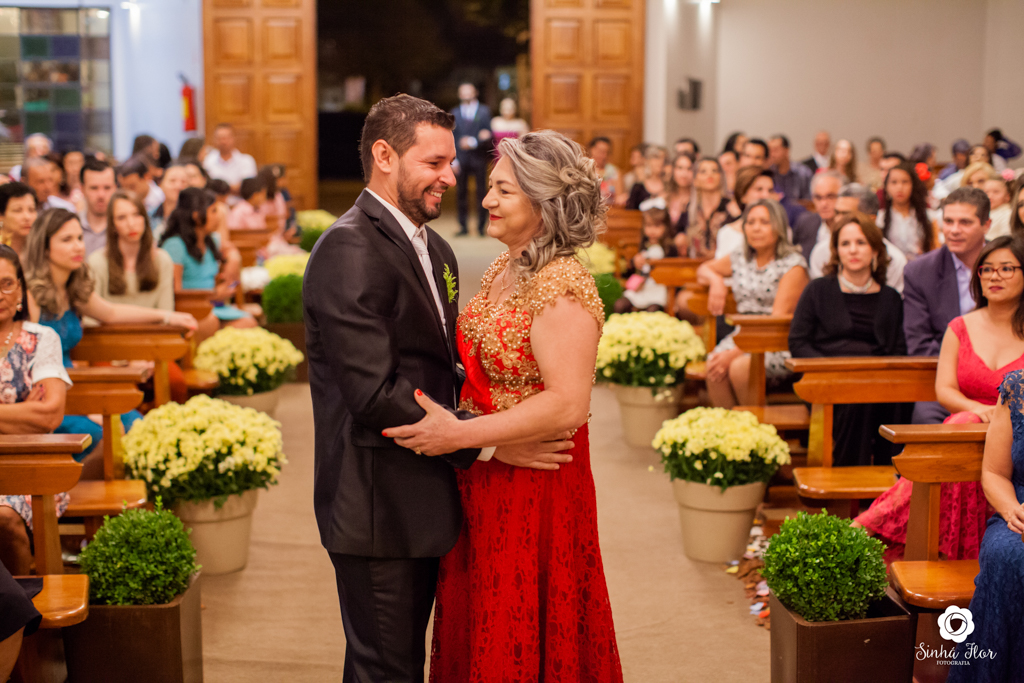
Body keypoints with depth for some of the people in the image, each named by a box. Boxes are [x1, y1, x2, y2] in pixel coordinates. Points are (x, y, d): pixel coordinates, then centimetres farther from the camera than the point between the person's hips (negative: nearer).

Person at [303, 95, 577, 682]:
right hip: (378, 507, -9)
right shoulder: (350, 250, -17)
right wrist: (485, 442, -20)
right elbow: (375, 395, -24)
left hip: (421, 504, 9)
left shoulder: (436, 251, 14)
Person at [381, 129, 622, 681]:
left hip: (534, 491, -8)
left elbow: (567, 404, -26)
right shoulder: (502, 269, 9)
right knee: (478, 634, 17)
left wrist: (459, 435, -24)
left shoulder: (561, 287, -19)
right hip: (481, 483, 8)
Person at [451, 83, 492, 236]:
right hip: (462, 158, 2)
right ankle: (463, 226, 8)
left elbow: (488, 135, 0)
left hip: (478, 156, -2)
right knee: (461, 192, 2)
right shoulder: (455, 112, 11)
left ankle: (482, 225, 4)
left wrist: (473, 142, -16)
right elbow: (452, 137, 8)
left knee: (481, 192, -2)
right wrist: (453, 159, 0)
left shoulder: (484, 111, 5)